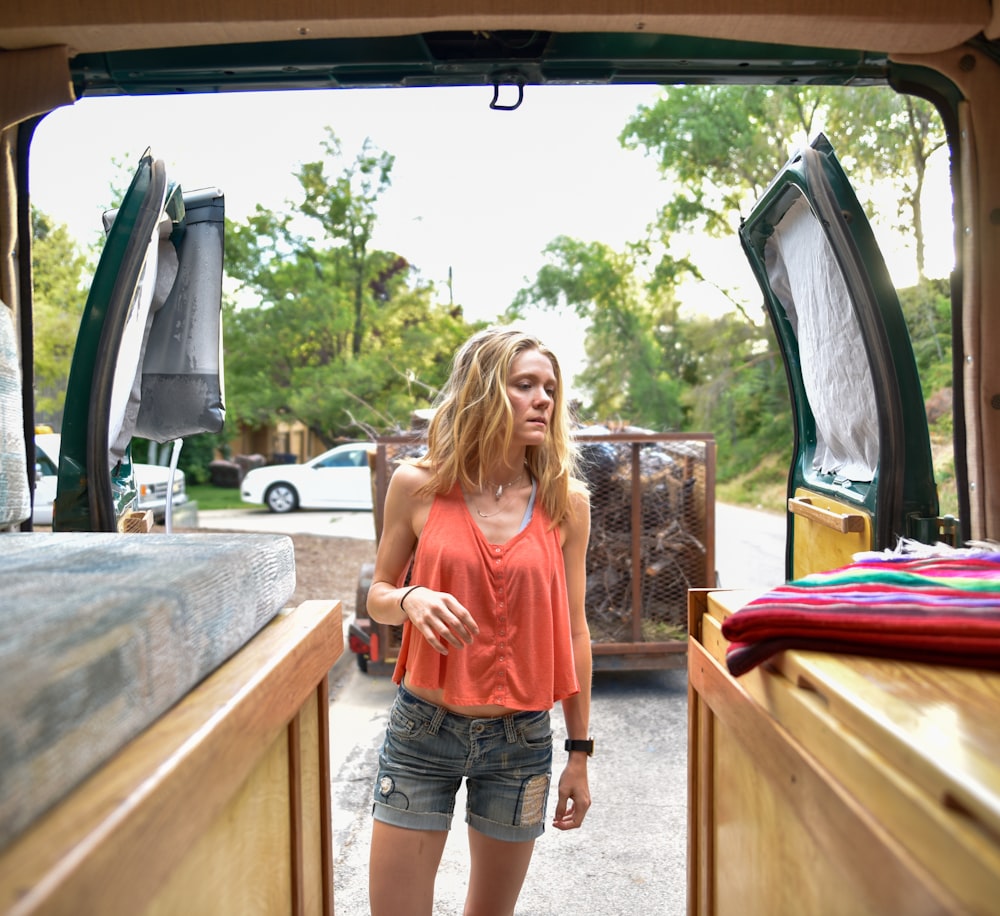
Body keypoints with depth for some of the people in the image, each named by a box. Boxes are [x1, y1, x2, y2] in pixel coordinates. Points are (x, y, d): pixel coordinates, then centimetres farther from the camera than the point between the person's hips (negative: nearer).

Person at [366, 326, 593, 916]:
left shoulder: (566, 502, -4)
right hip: (422, 733, -1)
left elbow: (573, 631, 2)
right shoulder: (418, 486, -7)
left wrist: (580, 753, 5)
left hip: (521, 739, 1)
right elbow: (377, 594, 5)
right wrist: (411, 599, -19)